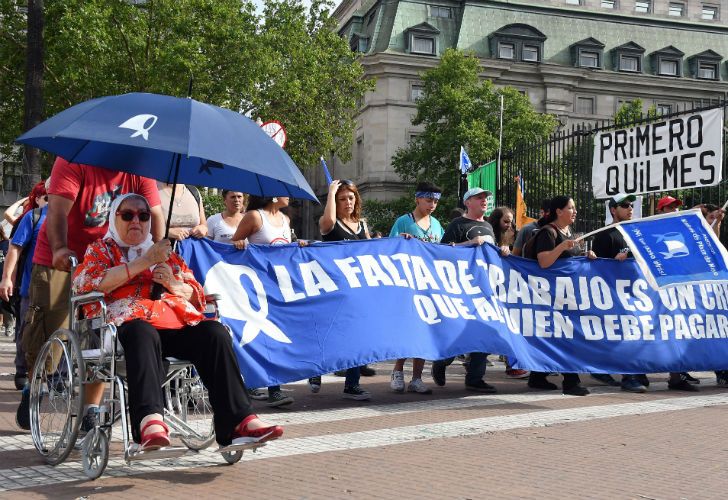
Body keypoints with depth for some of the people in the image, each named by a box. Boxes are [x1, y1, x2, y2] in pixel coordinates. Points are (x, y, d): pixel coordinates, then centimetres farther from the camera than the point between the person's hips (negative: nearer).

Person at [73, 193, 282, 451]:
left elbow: (198, 294, 27)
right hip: (131, 321, -3)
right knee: (142, 334, -41)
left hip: (177, 321, 3)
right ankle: (150, 420, -58)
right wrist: (146, 261, -3)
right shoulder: (100, 249, 24)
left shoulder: (166, 252, 33)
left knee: (215, 332, -29)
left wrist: (175, 285, 4)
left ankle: (239, 422, -37)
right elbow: (93, 284, 0)